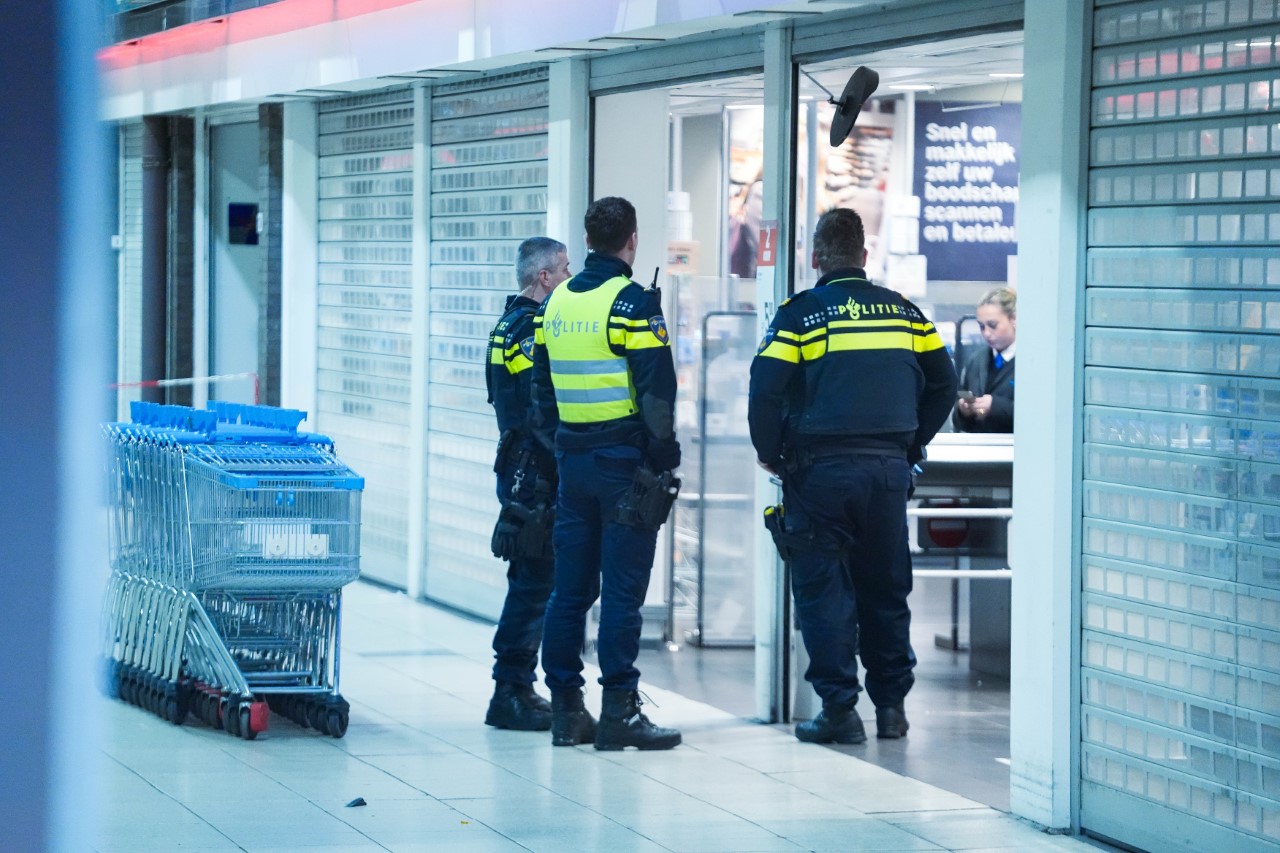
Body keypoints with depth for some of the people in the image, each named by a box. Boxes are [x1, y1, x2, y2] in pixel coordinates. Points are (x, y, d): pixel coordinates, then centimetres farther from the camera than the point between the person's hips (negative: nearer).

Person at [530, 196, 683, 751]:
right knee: (622, 589, -5)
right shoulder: (633, 303, -11)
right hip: (625, 463, -6)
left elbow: (541, 390, 15)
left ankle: (566, 709, 11)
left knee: (571, 587, 9)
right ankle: (618, 711, -6)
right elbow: (657, 391, -15)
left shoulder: (554, 305, 10)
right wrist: (665, 457, -7)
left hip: (573, 461, 6)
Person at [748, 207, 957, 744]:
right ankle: (891, 706, 16)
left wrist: (771, 455, 4)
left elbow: (765, 391, -11)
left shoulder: (801, 314, -5)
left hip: (820, 471, -4)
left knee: (823, 589, 2)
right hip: (889, 468, 4)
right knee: (886, 589, 12)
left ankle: (839, 709, -1)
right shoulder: (903, 312, 8)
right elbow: (942, 383, 14)